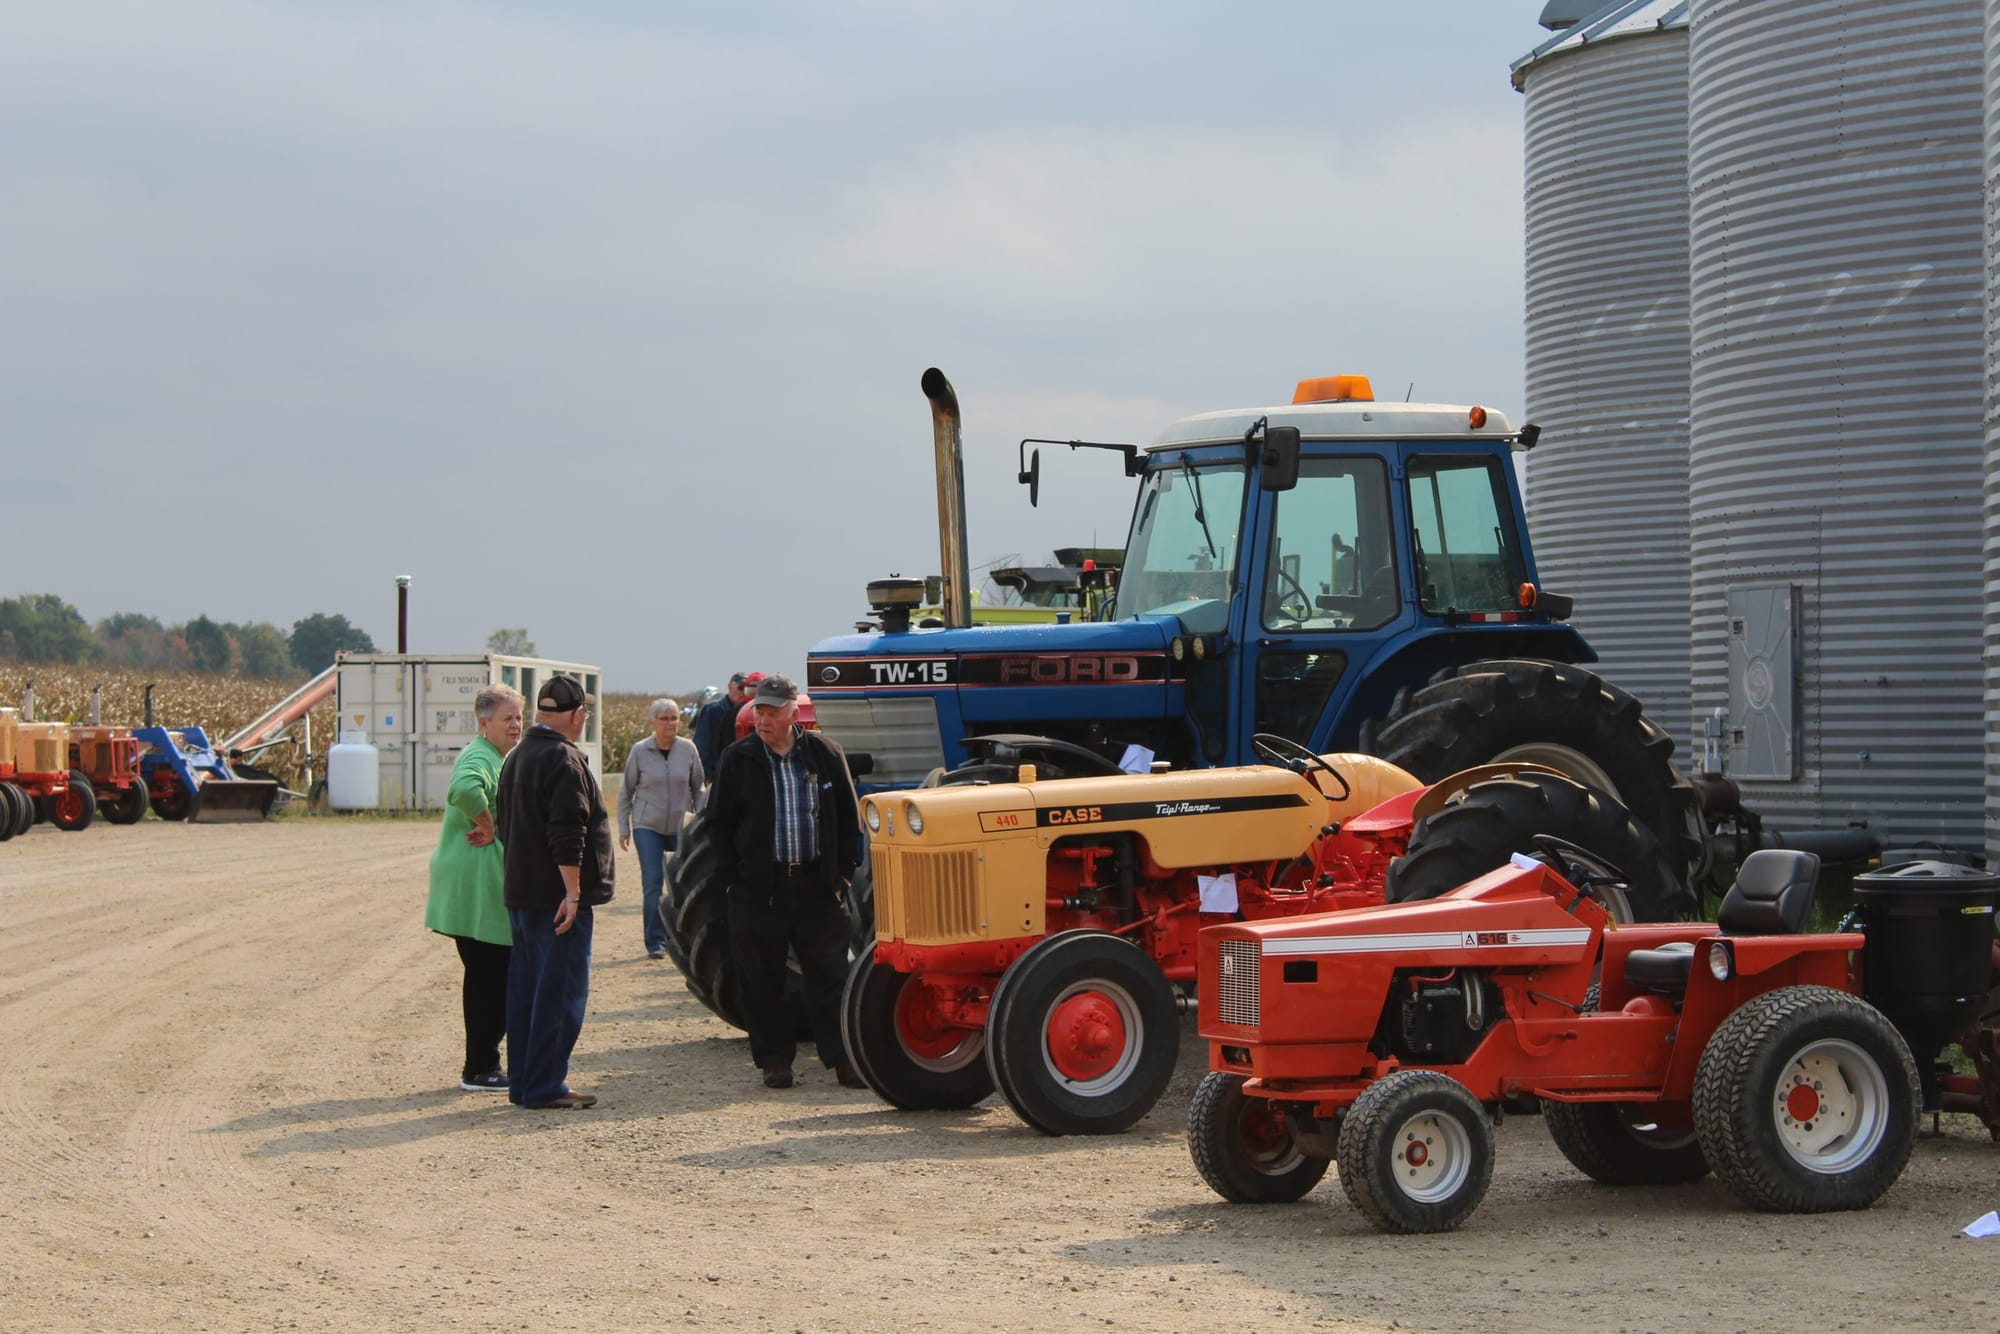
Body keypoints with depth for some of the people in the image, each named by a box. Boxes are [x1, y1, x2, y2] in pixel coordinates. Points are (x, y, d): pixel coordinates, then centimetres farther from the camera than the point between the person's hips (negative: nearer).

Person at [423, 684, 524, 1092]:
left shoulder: (500, 758, 19)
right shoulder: (479, 757, -16)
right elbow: (465, 789, -39)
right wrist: (486, 825, -25)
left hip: (491, 887, 11)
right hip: (478, 889, -11)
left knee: (490, 978, 15)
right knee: (488, 978, -6)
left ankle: (483, 1064, 22)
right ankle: (479, 1071, 0)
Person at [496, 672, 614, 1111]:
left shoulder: (516, 757, 16)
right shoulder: (564, 760, -15)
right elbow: (568, 835, -22)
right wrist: (573, 892, -21)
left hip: (520, 894, 10)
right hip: (556, 895, -10)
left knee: (524, 990, 13)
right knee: (561, 992, -6)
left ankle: (521, 1082, 16)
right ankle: (545, 1086, -7)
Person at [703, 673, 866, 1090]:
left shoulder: (823, 754, 5)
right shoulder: (738, 760, 2)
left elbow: (848, 816, 11)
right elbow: (719, 822, 5)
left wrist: (843, 869, 4)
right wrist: (731, 875, -3)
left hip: (817, 886, 0)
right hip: (758, 888, 0)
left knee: (830, 976, 0)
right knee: (763, 981, 4)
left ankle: (843, 1058, 4)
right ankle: (774, 1059, 13)